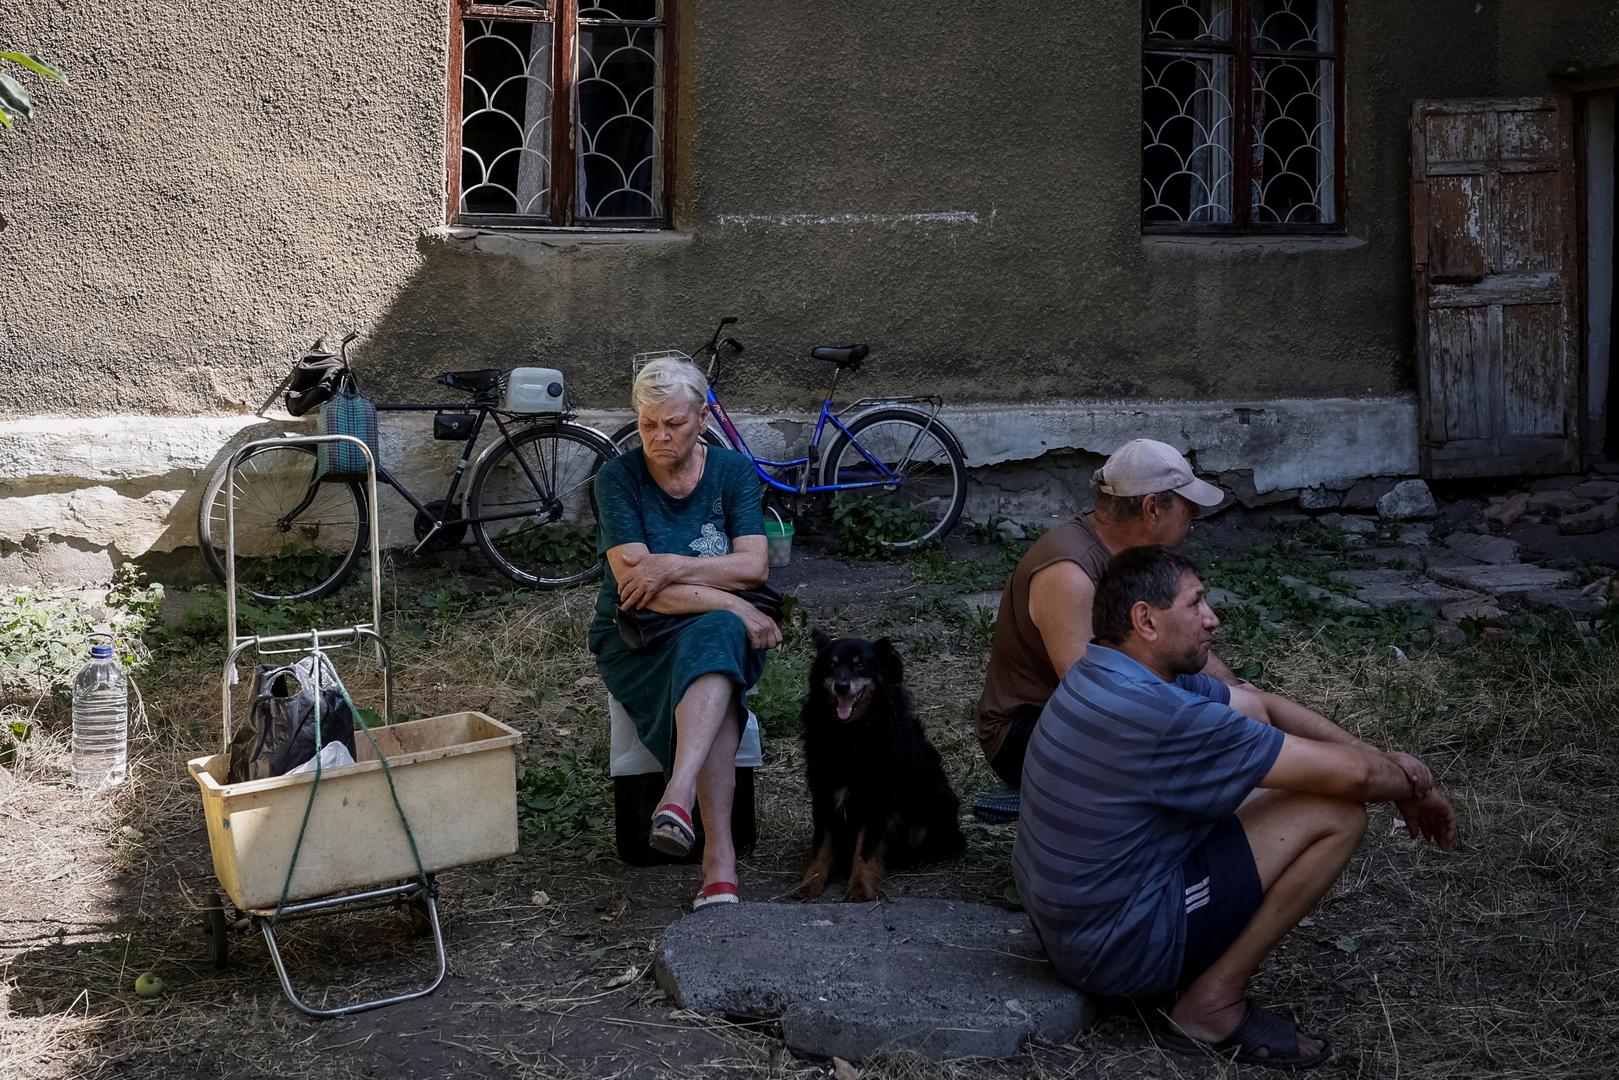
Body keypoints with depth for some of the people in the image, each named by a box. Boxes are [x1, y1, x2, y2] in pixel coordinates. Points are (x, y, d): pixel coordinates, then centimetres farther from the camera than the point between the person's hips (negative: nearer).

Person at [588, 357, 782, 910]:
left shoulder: (733, 470, 2)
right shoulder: (619, 477, -6)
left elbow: (753, 566, -7)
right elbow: (633, 582, -17)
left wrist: (673, 566, -21)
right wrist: (734, 605, -23)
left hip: (718, 628, 2)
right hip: (636, 640, -2)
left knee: (714, 637, -37)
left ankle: (677, 797, -53)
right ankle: (719, 860, -44)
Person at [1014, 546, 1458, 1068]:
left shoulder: (1109, 674, 2)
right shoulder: (1156, 715, -28)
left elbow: (1263, 705, 12)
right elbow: (1349, 773, -21)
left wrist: (1381, 759, 6)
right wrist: (1414, 789, 1)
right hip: (1118, 947, -9)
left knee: (1250, 724, 14)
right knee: (1338, 812, -9)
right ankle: (1215, 1004, -3)